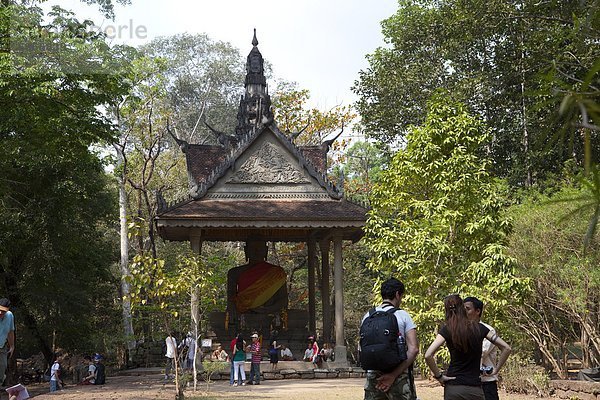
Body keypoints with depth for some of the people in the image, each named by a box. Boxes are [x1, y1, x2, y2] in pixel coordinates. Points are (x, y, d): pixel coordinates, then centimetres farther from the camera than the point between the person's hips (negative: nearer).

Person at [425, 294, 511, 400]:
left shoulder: (447, 329, -4)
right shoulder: (479, 328, 4)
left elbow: (428, 355, -17)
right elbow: (506, 348, 5)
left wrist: (439, 376, -6)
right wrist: (496, 370, 11)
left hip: (454, 387, -2)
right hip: (475, 388, 2)